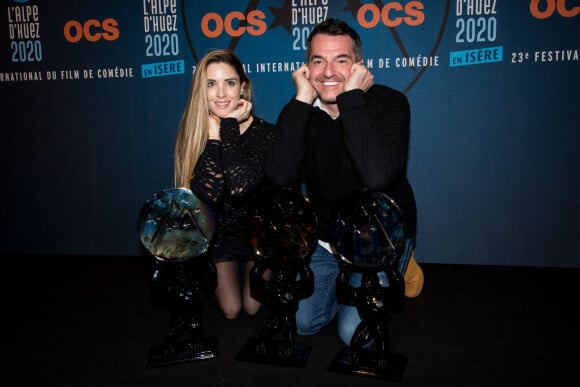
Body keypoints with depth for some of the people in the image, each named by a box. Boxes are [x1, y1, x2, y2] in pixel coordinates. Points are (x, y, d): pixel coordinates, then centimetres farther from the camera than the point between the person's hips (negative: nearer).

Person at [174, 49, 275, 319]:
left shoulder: (264, 132, -19)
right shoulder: (193, 134, -14)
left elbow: (240, 187, -37)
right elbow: (208, 196, -28)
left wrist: (229, 125, -30)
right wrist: (213, 135, -30)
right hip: (217, 231, 1)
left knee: (252, 306, -1)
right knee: (231, 310, -2)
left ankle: (250, 270, 31)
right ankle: (222, 275, 31)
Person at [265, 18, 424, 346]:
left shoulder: (389, 102, -18)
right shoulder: (298, 111, -7)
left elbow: (377, 176, -37)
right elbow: (281, 177, -26)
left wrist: (351, 98, -34)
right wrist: (302, 99, -27)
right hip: (325, 236, 4)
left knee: (355, 332, -11)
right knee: (303, 322, 1)